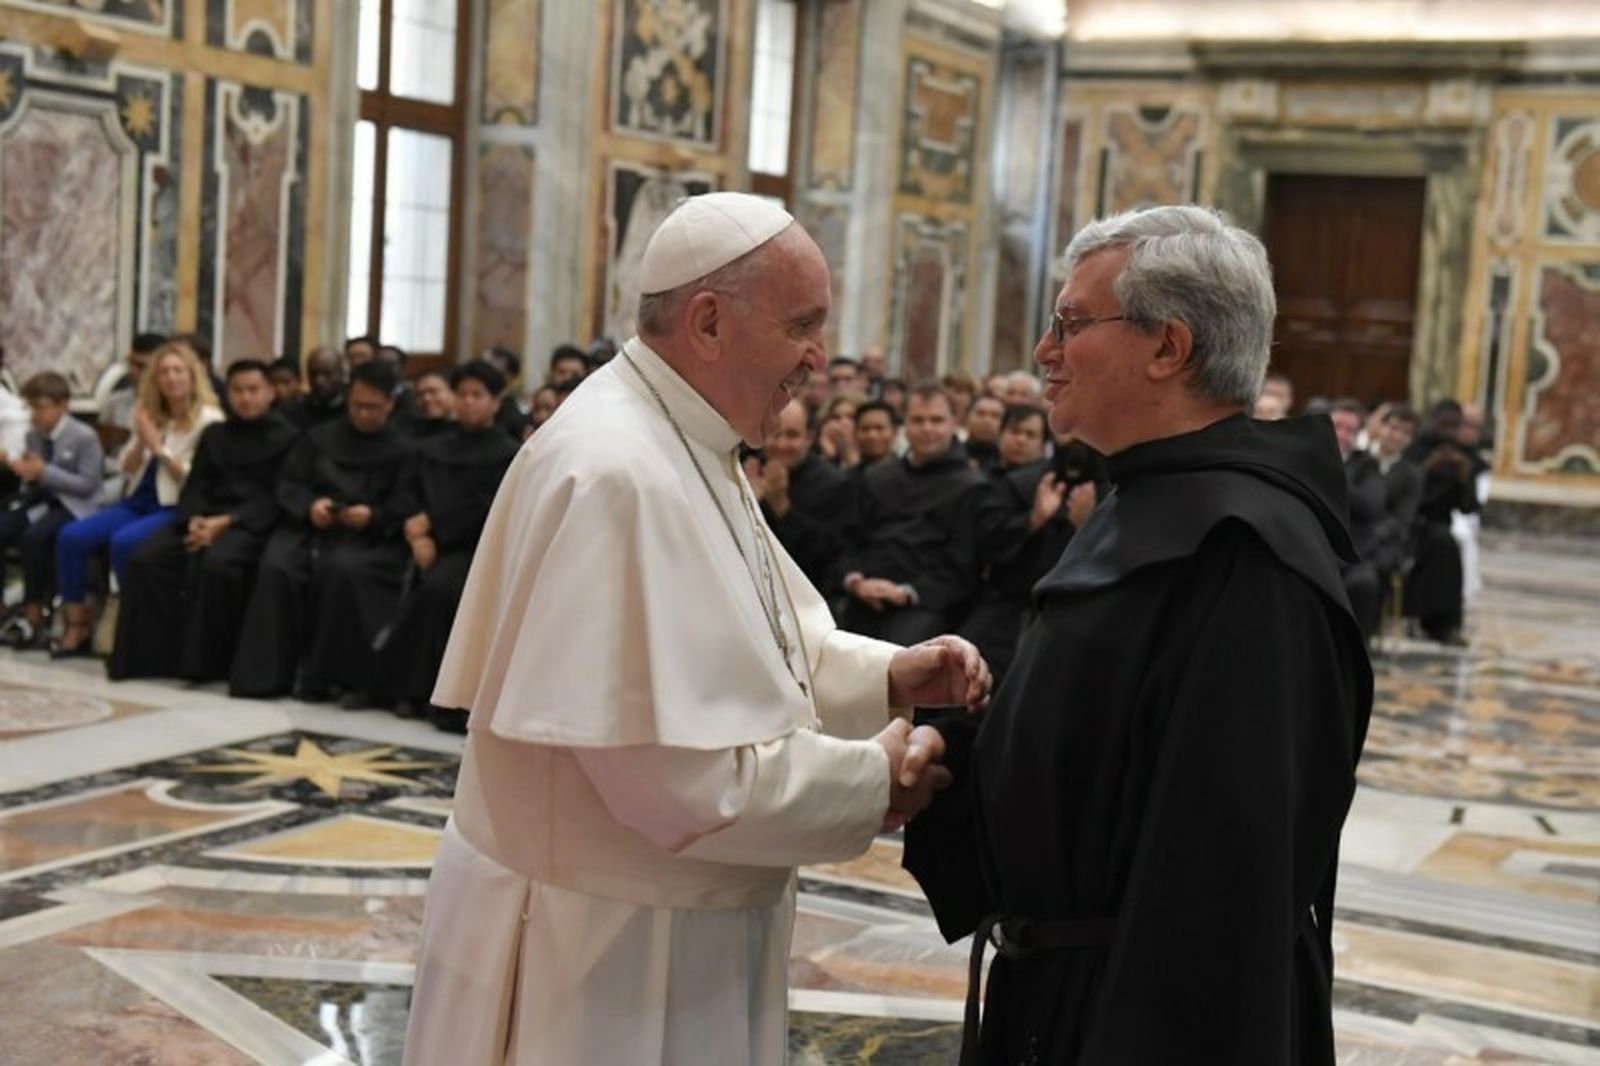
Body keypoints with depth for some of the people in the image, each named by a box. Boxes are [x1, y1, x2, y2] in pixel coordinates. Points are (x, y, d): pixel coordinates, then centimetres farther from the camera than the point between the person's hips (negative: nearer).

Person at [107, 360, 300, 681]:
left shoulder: (286, 437, 6)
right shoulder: (214, 434, 24)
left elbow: (276, 498, -5)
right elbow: (194, 487, 16)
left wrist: (226, 521, -17)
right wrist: (195, 519, -7)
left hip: (250, 524, -5)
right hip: (205, 519, 5)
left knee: (217, 562, -36)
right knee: (145, 557, -20)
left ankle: (204, 661, -26)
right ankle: (150, 653, -16)